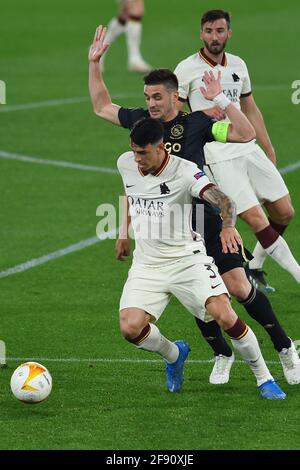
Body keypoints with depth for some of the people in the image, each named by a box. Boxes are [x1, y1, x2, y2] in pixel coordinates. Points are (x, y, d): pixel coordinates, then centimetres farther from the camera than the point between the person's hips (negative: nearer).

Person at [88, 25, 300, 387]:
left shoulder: (195, 123, -7)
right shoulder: (141, 121, 3)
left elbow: (246, 134, -16)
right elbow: (101, 107, 17)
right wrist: (94, 64, 10)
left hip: (206, 221, -3)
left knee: (239, 289, -6)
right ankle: (222, 355, 19)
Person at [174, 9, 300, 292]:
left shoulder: (237, 65, 12)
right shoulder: (187, 69, -5)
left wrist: (269, 150, 22)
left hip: (248, 149, 6)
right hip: (218, 158, -6)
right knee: (256, 219, -15)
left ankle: (254, 268, 22)